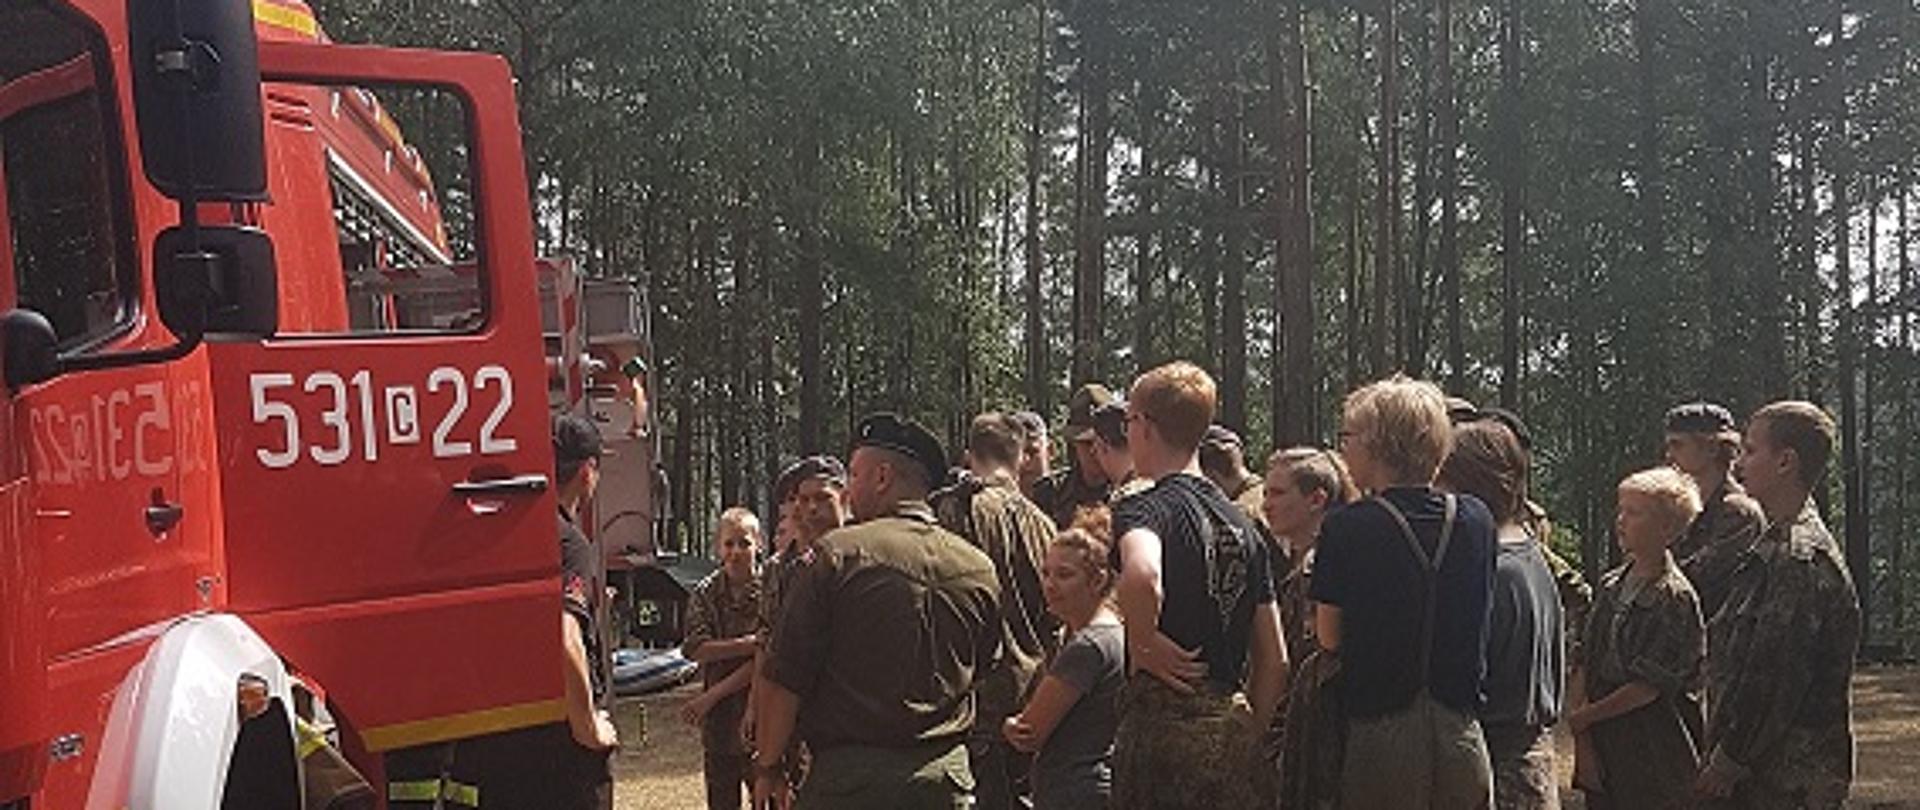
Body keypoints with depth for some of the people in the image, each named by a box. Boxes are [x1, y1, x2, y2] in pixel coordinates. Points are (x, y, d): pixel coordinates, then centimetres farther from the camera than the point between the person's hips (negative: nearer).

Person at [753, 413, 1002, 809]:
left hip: (850, 773, -5)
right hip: (947, 776, 5)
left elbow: (786, 676, -6)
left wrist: (767, 767, 1)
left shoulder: (838, 554, -7)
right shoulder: (980, 570, 6)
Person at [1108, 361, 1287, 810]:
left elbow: (1142, 575, -35)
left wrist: (1144, 642, -18)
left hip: (1164, 724, -7)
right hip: (1233, 731, 7)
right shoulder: (1242, 524, 14)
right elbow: (1275, 661, 16)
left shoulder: (1143, 508, -8)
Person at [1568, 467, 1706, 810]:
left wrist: (1580, 718, -11)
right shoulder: (1610, 586, 8)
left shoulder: (1675, 598, -12)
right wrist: (1583, 742, -2)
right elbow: (1586, 667, 6)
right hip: (1602, 748, 6)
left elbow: (1649, 688, -15)